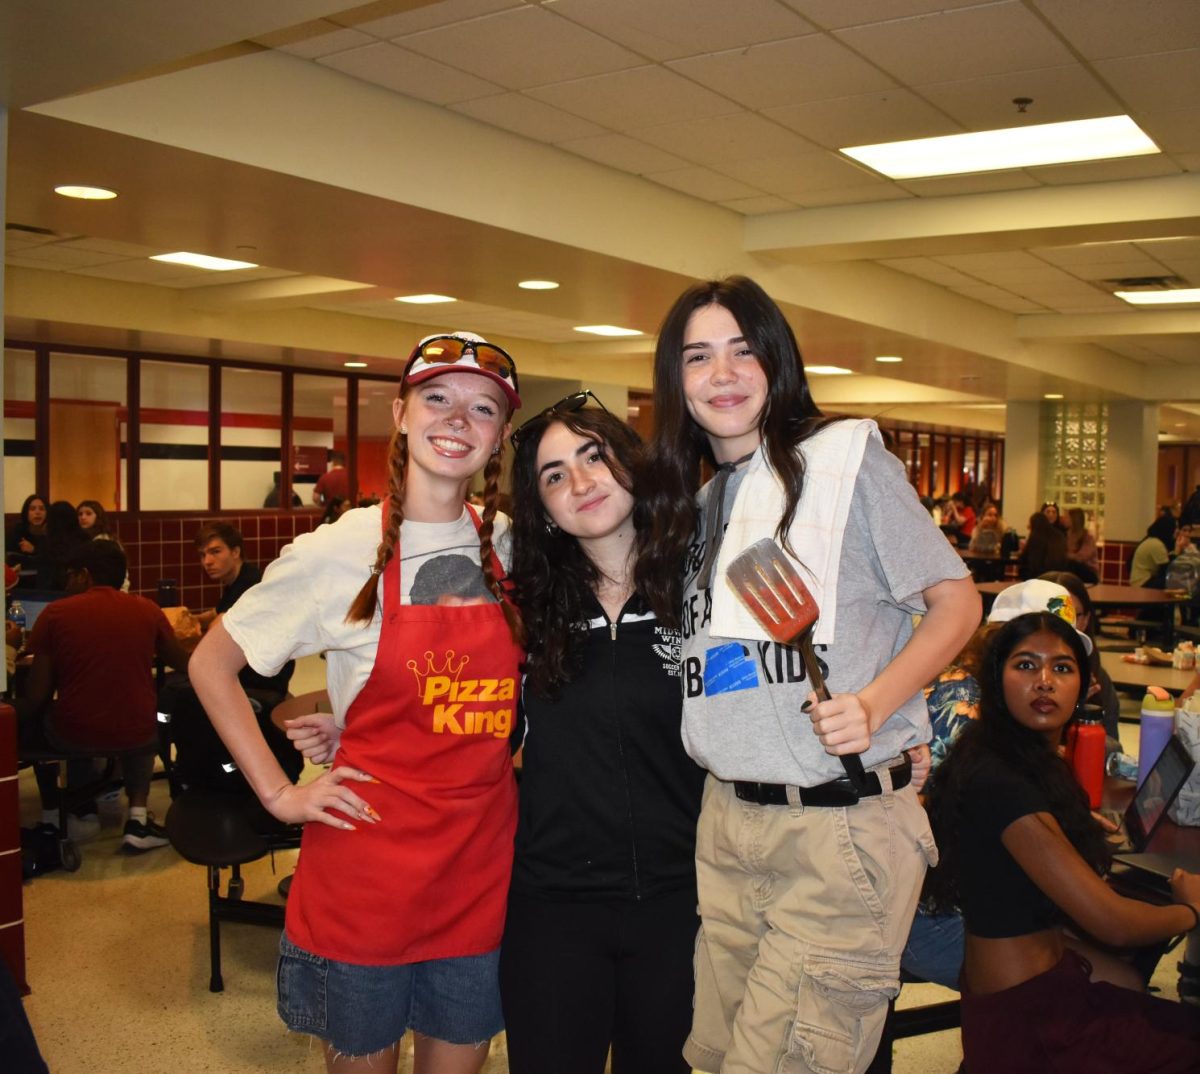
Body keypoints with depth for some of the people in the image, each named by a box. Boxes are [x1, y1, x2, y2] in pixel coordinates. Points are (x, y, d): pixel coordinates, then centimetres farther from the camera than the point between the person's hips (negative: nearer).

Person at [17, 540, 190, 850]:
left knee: (33, 720, 33)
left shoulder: (55, 613, -6)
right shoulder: (147, 610, -1)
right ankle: (138, 817, 21)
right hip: (136, 733, 1)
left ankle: (51, 818, 36)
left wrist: (15, 719, 15)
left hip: (73, 734, -1)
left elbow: (37, 695, -6)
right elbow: (183, 664, 13)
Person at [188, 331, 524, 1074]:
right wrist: (279, 793, -7)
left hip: (484, 859, 4)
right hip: (367, 865, -3)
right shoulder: (339, 552, -11)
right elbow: (211, 664, -3)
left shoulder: (509, 545, 1)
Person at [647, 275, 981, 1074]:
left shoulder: (845, 455, -4)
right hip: (727, 822, 6)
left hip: (843, 825, -6)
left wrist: (875, 702, -19)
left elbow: (956, 601, -5)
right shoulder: (694, 504, 14)